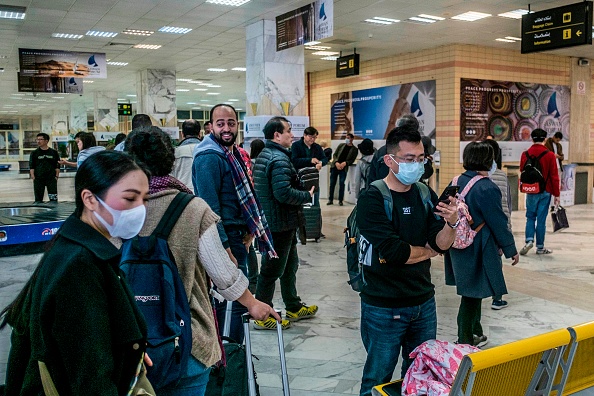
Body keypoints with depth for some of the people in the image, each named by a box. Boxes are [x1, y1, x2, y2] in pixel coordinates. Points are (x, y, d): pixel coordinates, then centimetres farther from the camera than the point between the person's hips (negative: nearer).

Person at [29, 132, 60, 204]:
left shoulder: (54, 152, 7)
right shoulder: (34, 153, 6)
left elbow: (57, 166, 9)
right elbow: (31, 167, 4)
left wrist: (57, 176, 0)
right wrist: (33, 177, -6)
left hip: (51, 179, 0)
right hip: (38, 179, 0)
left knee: (54, 199, -2)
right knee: (38, 200, 3)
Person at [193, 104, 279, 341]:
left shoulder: (232, 154, 13)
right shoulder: (209, 158, -17)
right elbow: (210, 209, -22)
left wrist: (248, 230, 11)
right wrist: (226, 249, -24)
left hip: (236, 237, 10)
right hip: (221, 239, -10)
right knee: (220, 298, -1)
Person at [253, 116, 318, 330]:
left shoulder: (264, 155, 13)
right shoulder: (279, 159, -21)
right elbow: (284, 193, -30)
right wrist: (307, 196, -15)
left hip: (270, 220, 11)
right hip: (279, 224, -11)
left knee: (290, 264, 21)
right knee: (272, 269, 0)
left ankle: (294, 307, 34)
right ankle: (262, 315, 11)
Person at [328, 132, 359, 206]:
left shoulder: (354, 149, 6)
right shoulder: (341, 145, 13)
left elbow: (352, 160, -1)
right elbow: (335, 154, 8)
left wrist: (345, 163, -18)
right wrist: (336, 163, -9)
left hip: (343, 168, -2)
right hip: (335, 166, 3)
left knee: (341, 184, -6)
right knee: (332, 183, 3)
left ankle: (340, 200, 3)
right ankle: (330, 200, 11)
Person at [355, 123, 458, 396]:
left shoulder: (426, 194, 3)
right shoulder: (372, 199, -14)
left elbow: (441, 244, -4)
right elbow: (392, 251, -22)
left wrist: (452, 223, -24)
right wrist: (427, 251, -6)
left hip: (424, 302, 6)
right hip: (384, 307, -5)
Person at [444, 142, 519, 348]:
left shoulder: (457, 182, 3)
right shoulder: (487, 188, -20)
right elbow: (498, 223, -16)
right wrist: (511, 250, -3)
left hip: (458, 247, 8)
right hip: (477, 251, -8)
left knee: (472, 293, 21)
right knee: (471, 295, 3)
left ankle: (476, 334, 36)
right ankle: (465, 342, 13)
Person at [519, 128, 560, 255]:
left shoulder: (525, 154, -3)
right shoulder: (550, 155, -9)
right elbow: (554, 176, -7)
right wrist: (556, 194, -1)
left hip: (530, 192, 2)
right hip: (545, 192, -2)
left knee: (530, 217, 16)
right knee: (541, 219, 4)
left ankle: (529, 240, -2)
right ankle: (540, 247, 12)